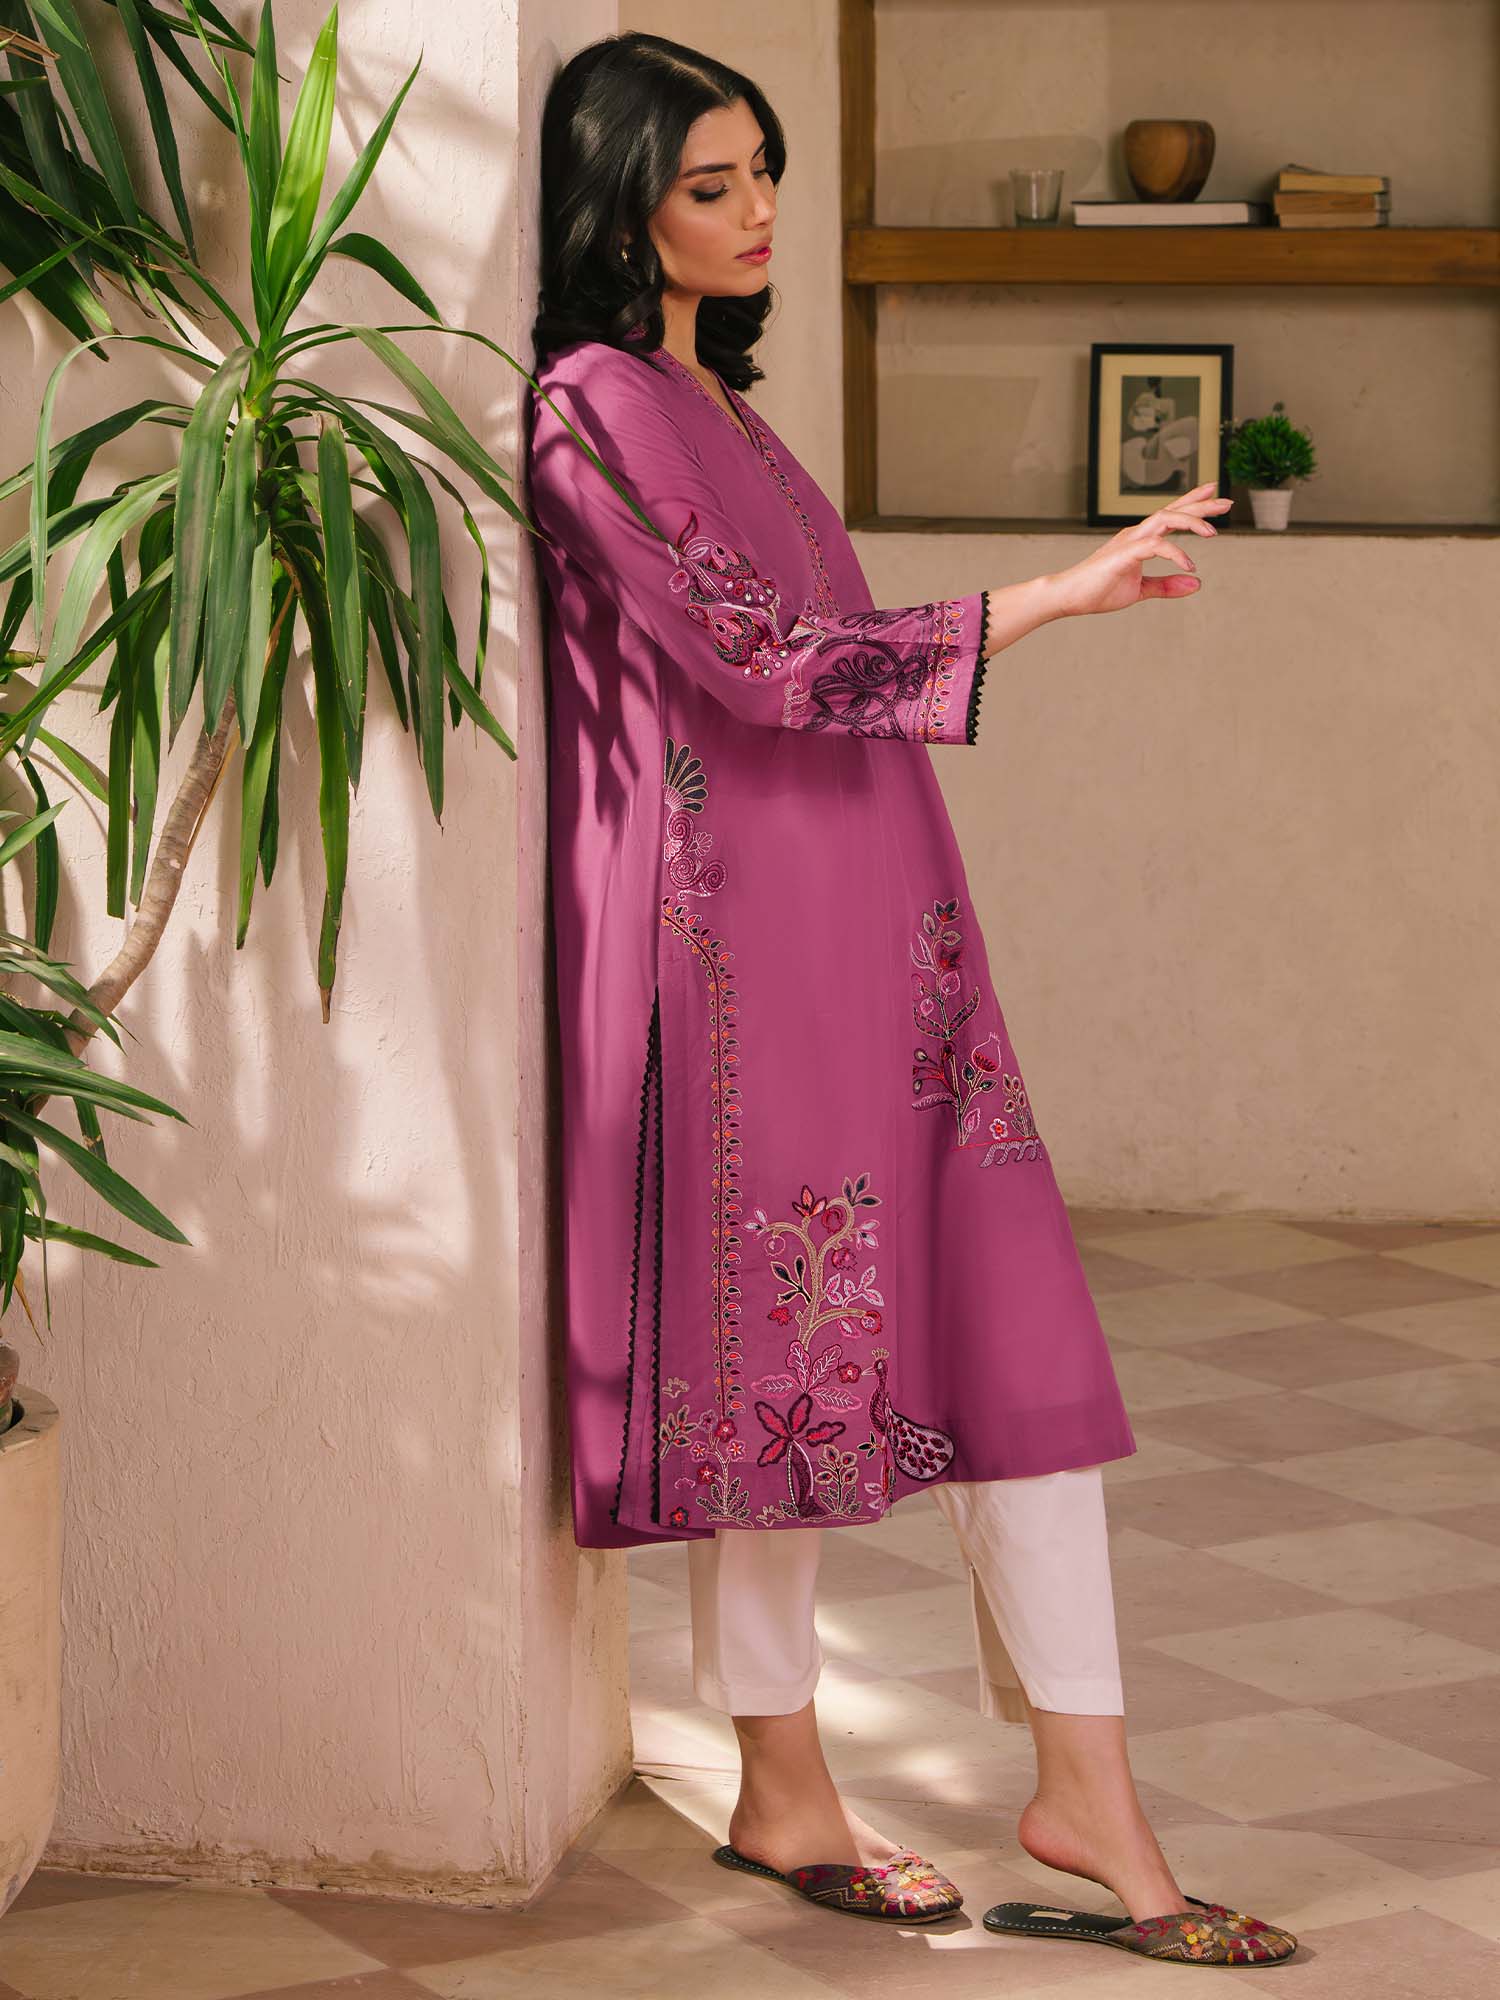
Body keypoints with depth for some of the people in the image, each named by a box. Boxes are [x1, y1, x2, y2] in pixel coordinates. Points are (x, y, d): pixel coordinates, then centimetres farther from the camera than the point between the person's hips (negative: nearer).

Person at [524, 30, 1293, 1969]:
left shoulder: (713, 398, 19)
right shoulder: (594, 405, -9)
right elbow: (760, 655, -17)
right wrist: (1055, 594, -18)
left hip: (872, 925, 8)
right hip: (740, 921, -8)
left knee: (1008, 1317, 1)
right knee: (776, 1336, -1)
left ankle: (1085, 1793, 1)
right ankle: (784, 1790, 12)